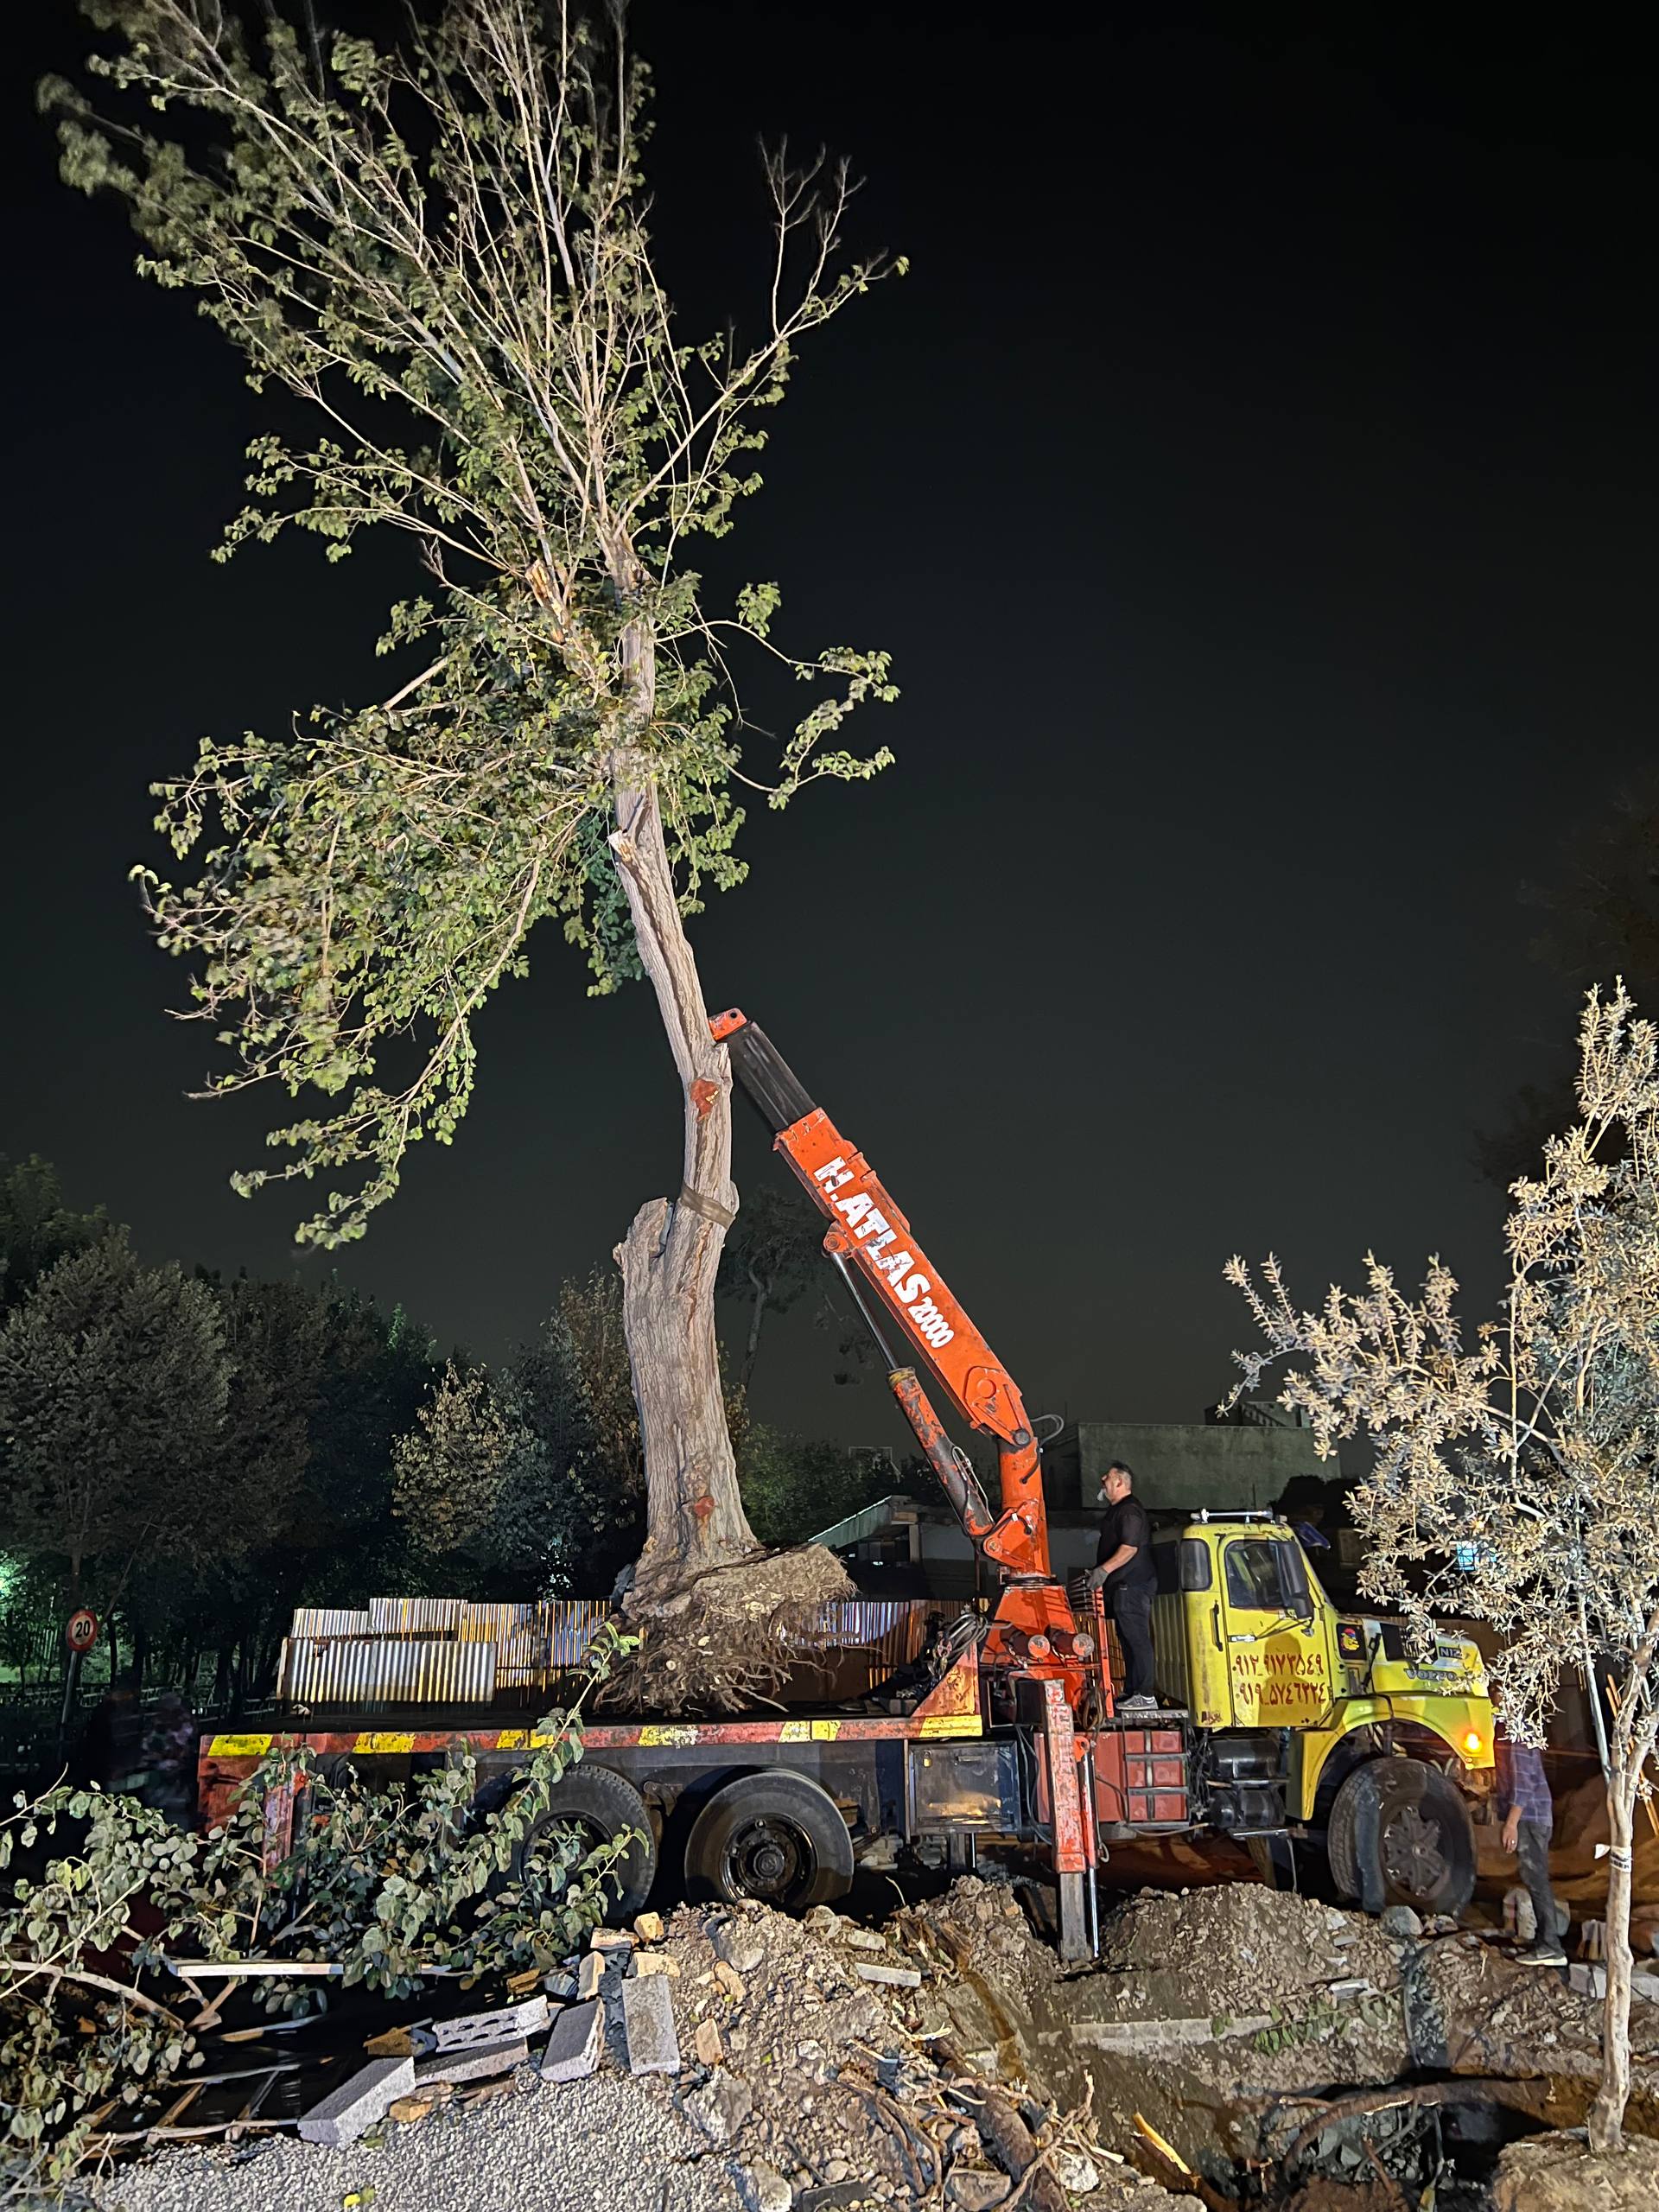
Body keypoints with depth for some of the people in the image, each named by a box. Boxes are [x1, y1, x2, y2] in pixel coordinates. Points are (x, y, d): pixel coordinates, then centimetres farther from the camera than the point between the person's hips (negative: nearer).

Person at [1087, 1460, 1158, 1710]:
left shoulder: (1130, 1510, -14)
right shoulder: (1117, 1510, 21)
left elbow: (1130, 1547, -25)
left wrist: (1104, 1569, -30)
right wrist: (1098, 1572, 26)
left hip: (1132, 1586, -11)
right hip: (1123, 1587, 11)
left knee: (1137, 1639, -9)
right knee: (1128, 1640, 13)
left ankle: (1145, 1696, -9)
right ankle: (1131, 1691, 18)